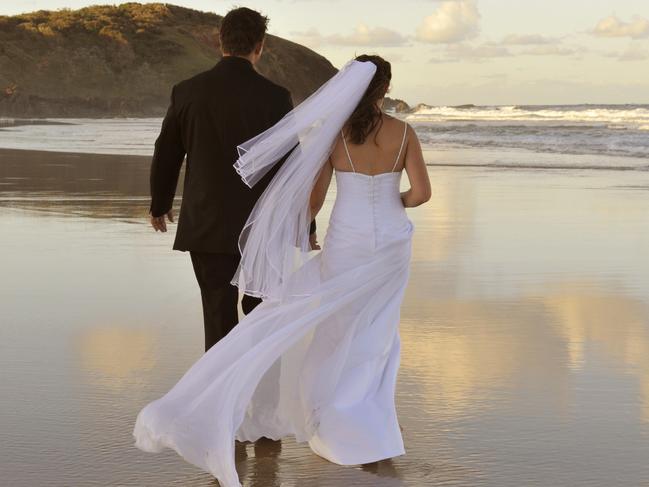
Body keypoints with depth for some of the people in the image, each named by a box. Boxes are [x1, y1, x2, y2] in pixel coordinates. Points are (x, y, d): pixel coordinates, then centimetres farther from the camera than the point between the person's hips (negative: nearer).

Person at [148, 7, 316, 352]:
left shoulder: (187, 91, -4)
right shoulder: (275, 97, -10)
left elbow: (166, 156, 5)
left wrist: (159, 206, 22)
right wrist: (306, 224, 4)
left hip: (206, 226, 1)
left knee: (219, 317, 7)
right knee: (260, 310, 19)